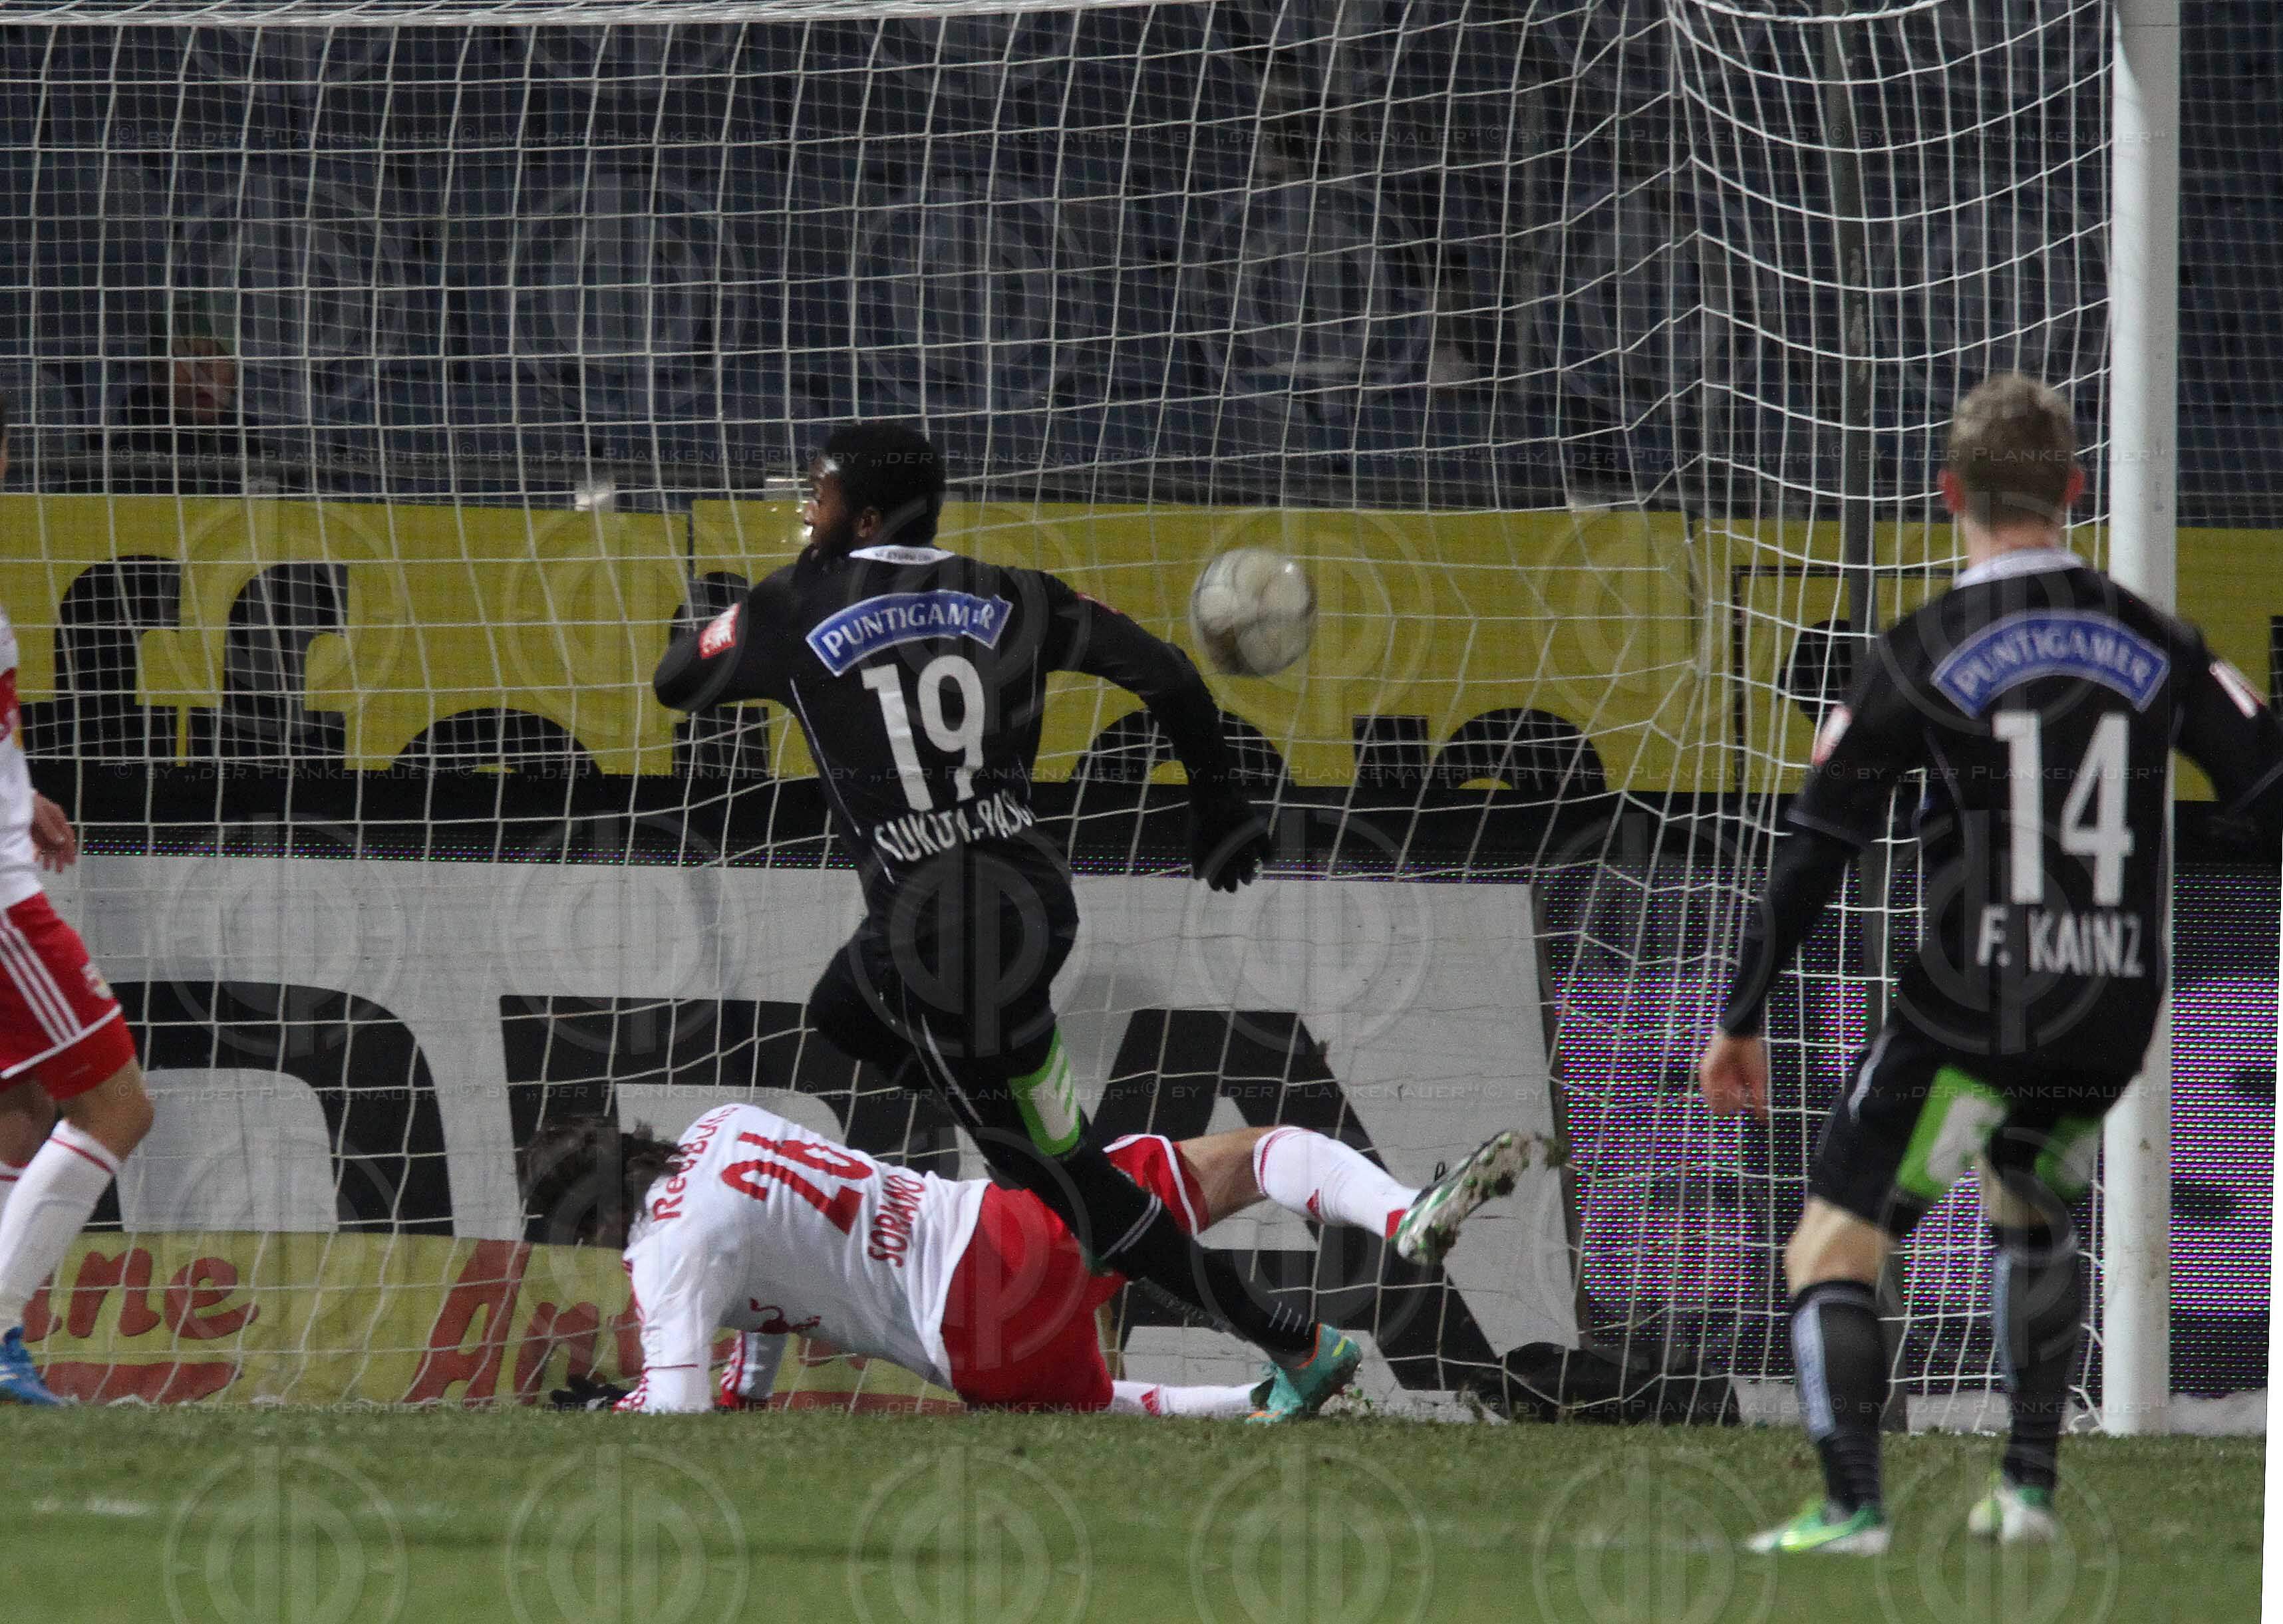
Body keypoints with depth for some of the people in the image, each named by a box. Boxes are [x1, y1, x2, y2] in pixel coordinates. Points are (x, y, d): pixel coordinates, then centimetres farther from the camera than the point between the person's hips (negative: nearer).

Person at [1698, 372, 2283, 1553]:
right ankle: (2029, 1485, 24)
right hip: (2112, 1027, 5)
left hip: (1968, 1023, -5)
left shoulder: (1918, 659, -4)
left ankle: (1852, 1504, -17)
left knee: (1832, 1251, 0)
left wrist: (1740, 1021, 6)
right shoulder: (2158, 649, 4)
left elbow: (1812, 855, -2)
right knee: (2032, 1211, 31)